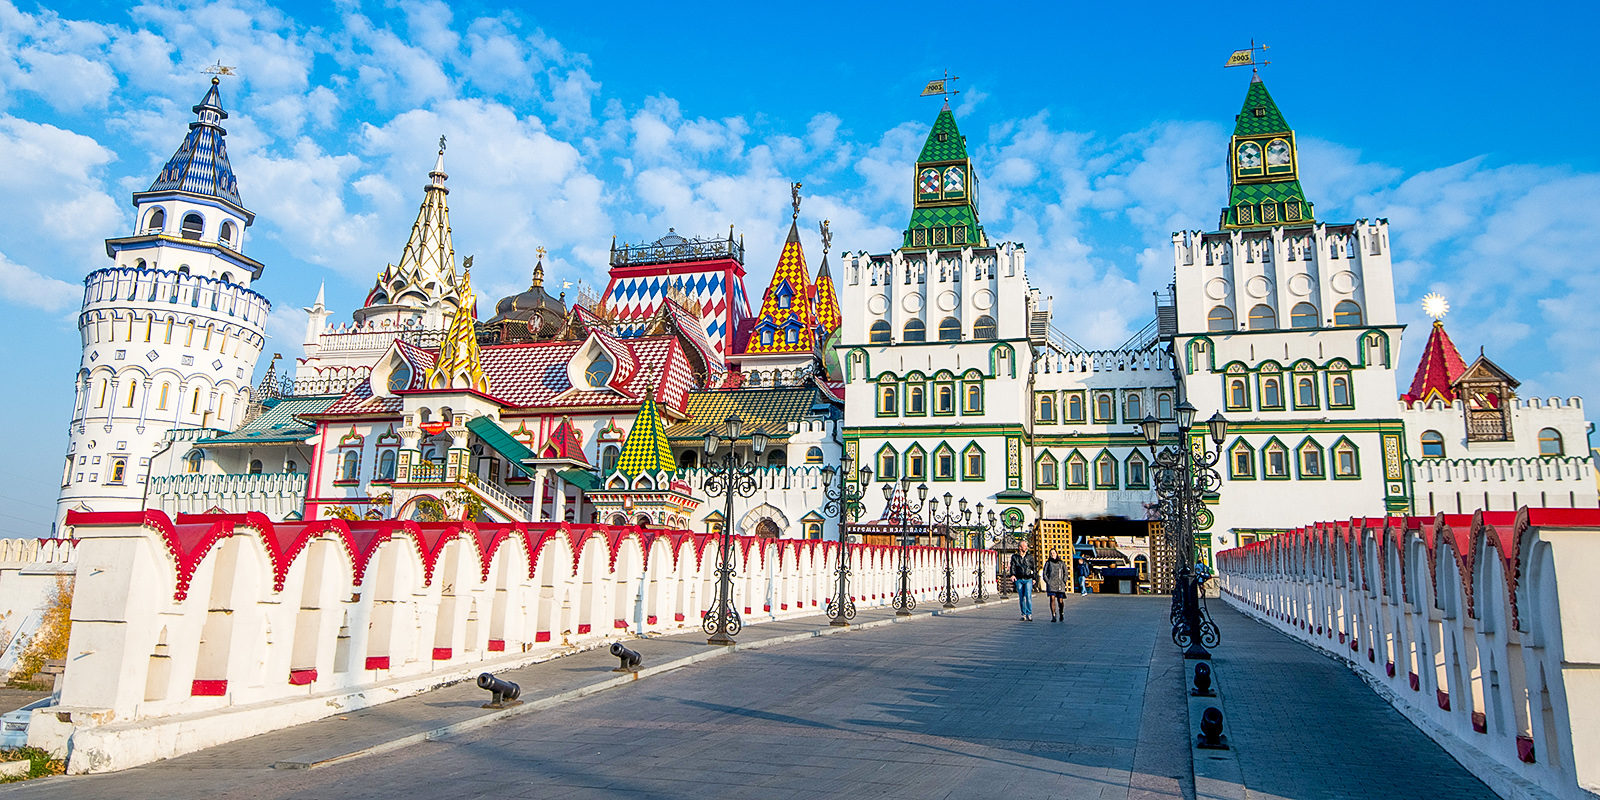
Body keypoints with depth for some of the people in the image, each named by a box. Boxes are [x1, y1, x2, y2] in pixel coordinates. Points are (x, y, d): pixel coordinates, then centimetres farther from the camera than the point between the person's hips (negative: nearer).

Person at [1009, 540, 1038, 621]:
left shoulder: (1030, 557, 9)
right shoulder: (1014, 557, 7)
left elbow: (1033, 568, 14)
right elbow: (1013, 567, -4)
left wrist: (1034, 578, 11)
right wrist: (1013, 575, -21)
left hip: (1028, 579, -1)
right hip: (1019, 580, 1)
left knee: (1028, 596, -15)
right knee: (1021, 598, 4)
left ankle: (1029, 614, -11)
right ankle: (1024, 614, 13)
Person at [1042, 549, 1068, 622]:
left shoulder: (1062, 563, 12)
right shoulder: (1048, 563, 10)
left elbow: (1065, 573, 15)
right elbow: (1044, 574, 10)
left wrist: (1064, 582, 3)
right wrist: (1048, 582, -1)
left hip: (1060, 584, 1)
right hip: (1051, 583, 0)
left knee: (1060, 600, -4)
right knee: (1052, 599, -13)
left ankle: (1061, 614, 21)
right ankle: (1053, 616, -9)